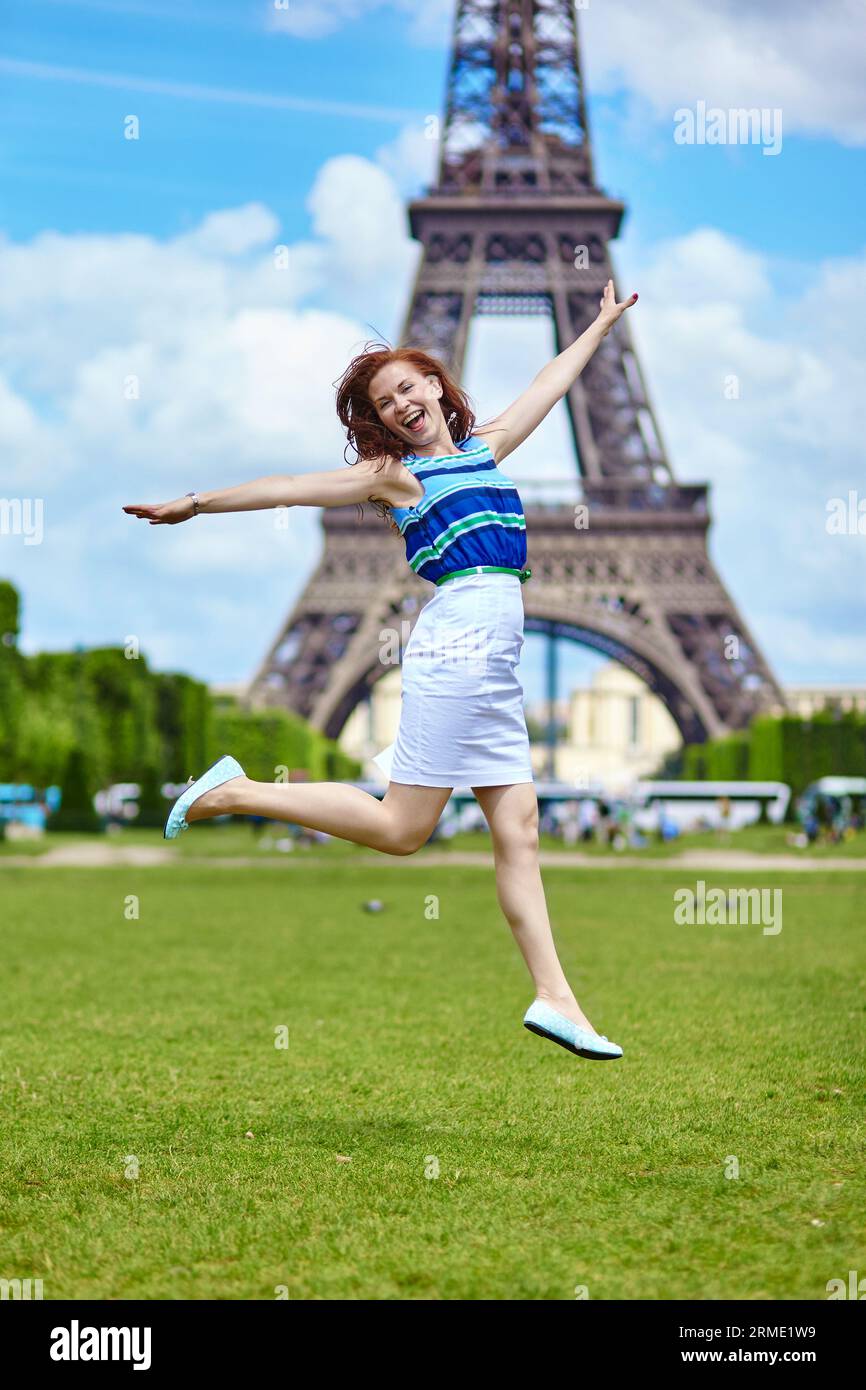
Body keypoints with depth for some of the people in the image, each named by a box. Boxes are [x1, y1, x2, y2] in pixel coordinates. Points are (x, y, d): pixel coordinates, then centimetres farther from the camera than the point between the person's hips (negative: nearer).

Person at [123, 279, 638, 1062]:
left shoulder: (484, 447, 23)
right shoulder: (394, 474, 8)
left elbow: (551, 385, 35)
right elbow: (290, 490, 9)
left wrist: (601, 325, 44)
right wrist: (195, 504, 9)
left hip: (494, 663, 6)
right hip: (461, 638, -6)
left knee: (518, 827, 1)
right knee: (401, 828, -8)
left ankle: (554, 999, -1)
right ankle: (234, 793, 5)